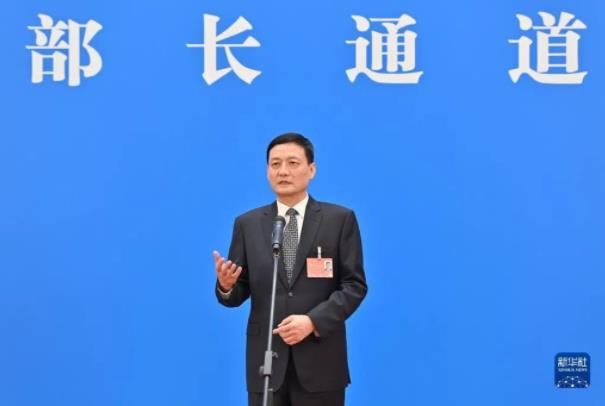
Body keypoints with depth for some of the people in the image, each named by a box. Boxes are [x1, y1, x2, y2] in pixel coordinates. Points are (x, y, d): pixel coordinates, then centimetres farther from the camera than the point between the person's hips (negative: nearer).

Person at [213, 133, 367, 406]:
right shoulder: (247, 224, 7)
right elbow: (239, 292, 7)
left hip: (320, 359, -2)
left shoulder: (340, 219, 1)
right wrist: (226, 285, -17)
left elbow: (355, 284, -3)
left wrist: (313, 321, -16)